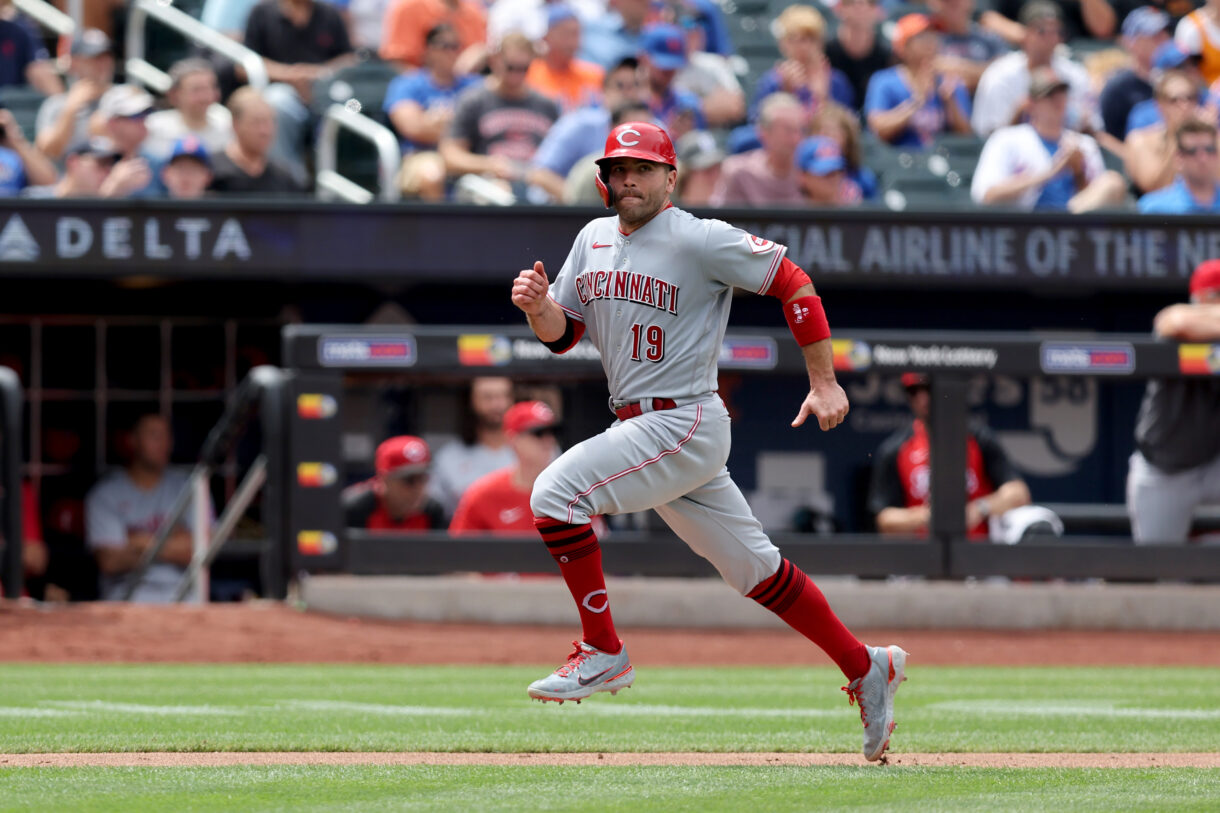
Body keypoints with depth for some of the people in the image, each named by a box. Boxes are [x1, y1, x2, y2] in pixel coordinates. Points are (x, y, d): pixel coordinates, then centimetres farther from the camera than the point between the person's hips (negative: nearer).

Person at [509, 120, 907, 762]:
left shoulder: (700, 241, -11)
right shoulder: (594, 240, 12)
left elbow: (792, 283, -8)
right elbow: (561, 333, 14)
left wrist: (825, 384, -9)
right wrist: (537, 304, -9)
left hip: (686, 423, -8)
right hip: (639, 428, 8)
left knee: (557, 491, -20)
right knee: (753, 568, 12)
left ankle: (603, 653, -12)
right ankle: (867, 669, 22)